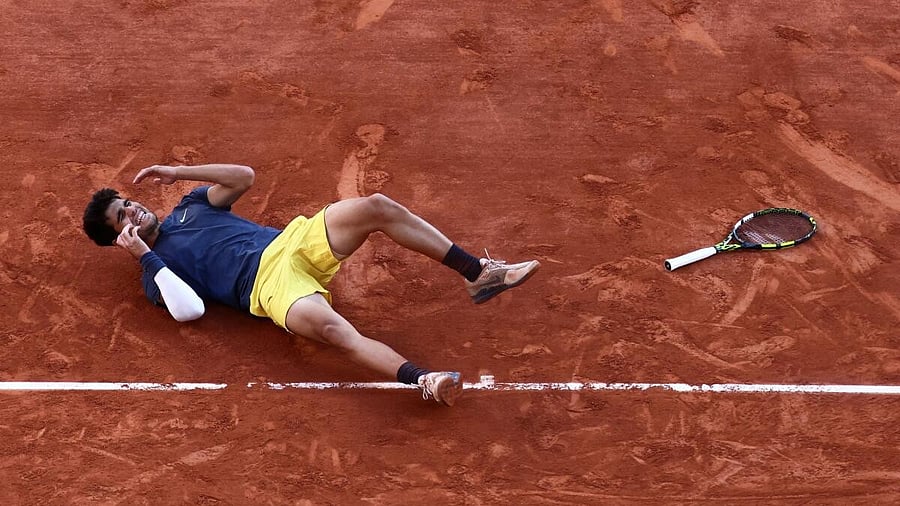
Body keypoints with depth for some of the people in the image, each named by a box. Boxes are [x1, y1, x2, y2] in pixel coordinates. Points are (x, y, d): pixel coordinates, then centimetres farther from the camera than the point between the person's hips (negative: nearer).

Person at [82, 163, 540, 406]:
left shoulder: (189, 208, 26)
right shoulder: (154, 269, 6)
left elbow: (244, 177, 18)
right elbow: (190, 309, -14)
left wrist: (177, 172, 13)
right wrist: (144, 256, -11)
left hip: (294, 240, 7)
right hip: (269, 283, -7)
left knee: (377, 207, -15)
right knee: (331, 328, -40)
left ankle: (478, 274, -14)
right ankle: (423, 381, -55)